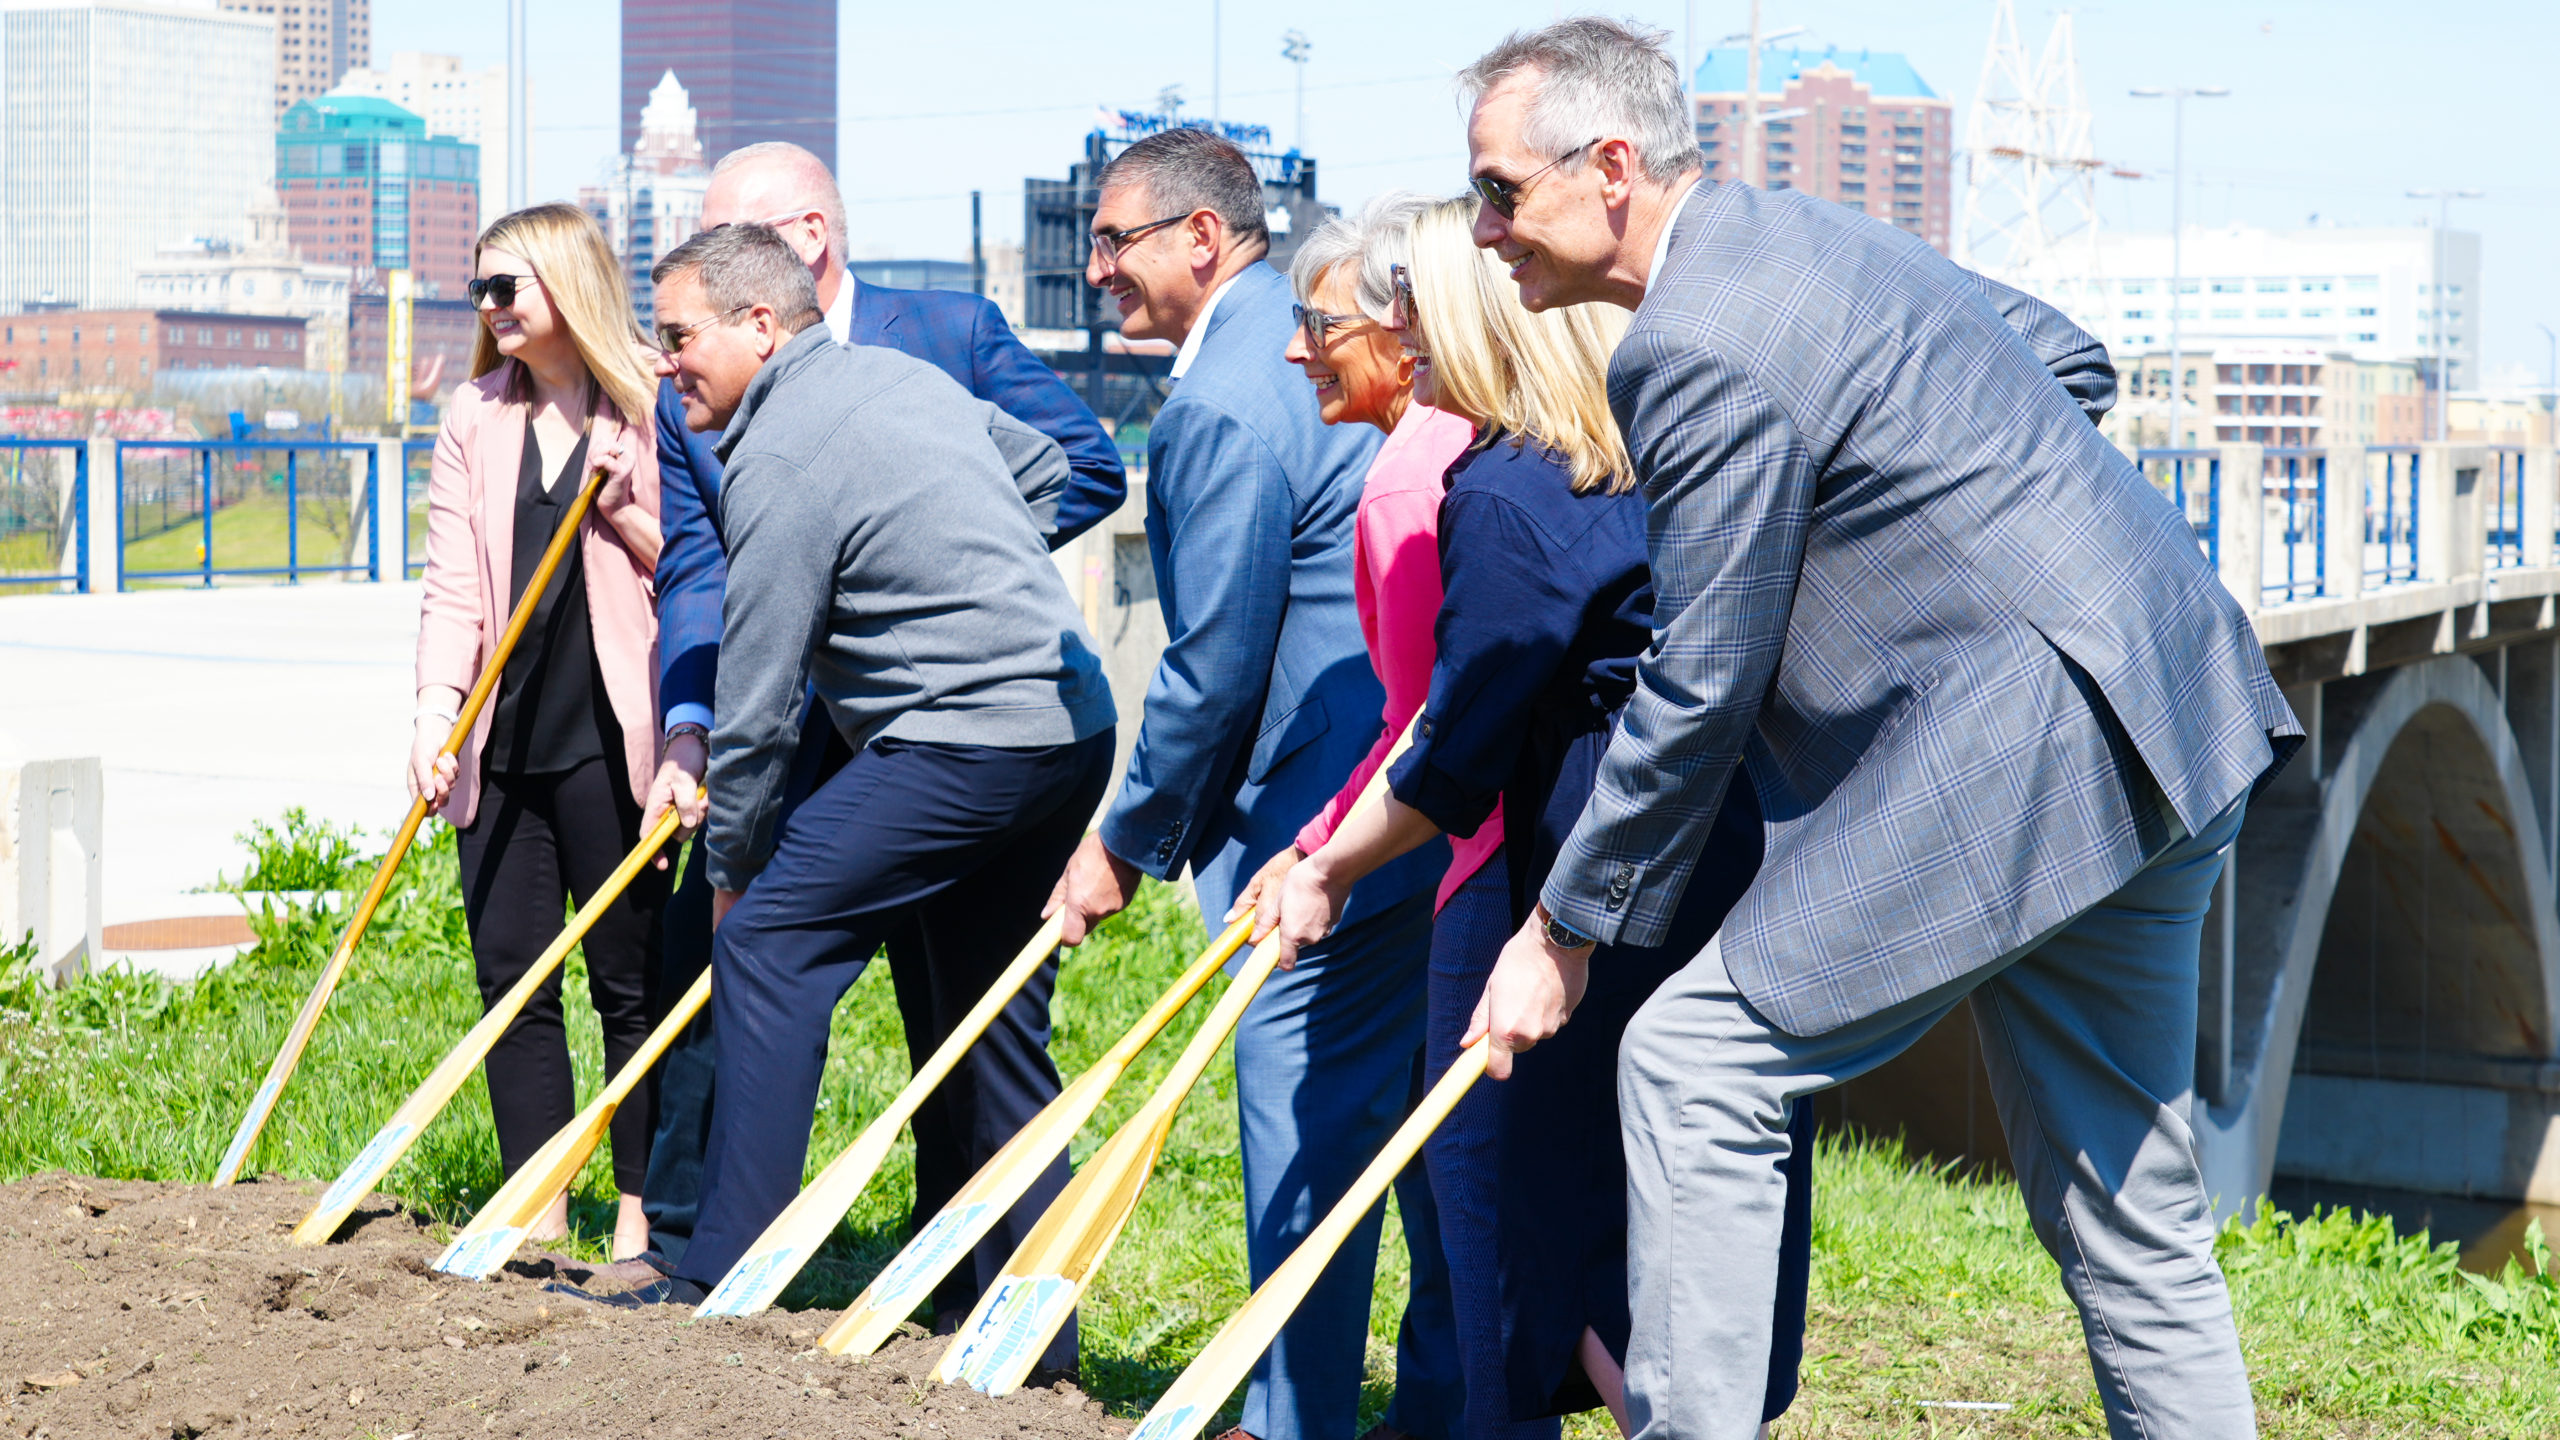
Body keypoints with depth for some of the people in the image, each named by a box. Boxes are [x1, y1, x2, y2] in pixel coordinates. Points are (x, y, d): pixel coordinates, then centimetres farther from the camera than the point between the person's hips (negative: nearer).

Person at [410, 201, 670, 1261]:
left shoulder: (647, 418, 0)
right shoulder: (473, 421, 11)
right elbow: (452, 585, 5)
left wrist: (622, 508, -13)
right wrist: (435, 713, -7)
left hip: (606, 737, -4)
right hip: (501, 741, 4)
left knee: (630, 986, 1)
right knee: (513, 981, 5)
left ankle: (639, 1218, 9)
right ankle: (539, 1218, 12)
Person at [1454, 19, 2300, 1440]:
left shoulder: (1701, 349, -15)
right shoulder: (1800, 234, 16)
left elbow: (1698, 692, -13)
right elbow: (2065, 348, 28)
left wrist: (1563, 932, -2)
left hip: (2015, 754, -10)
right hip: (2158, 735, 10)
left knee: (1692, 1062, -4)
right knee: (2122, 1206, 14)